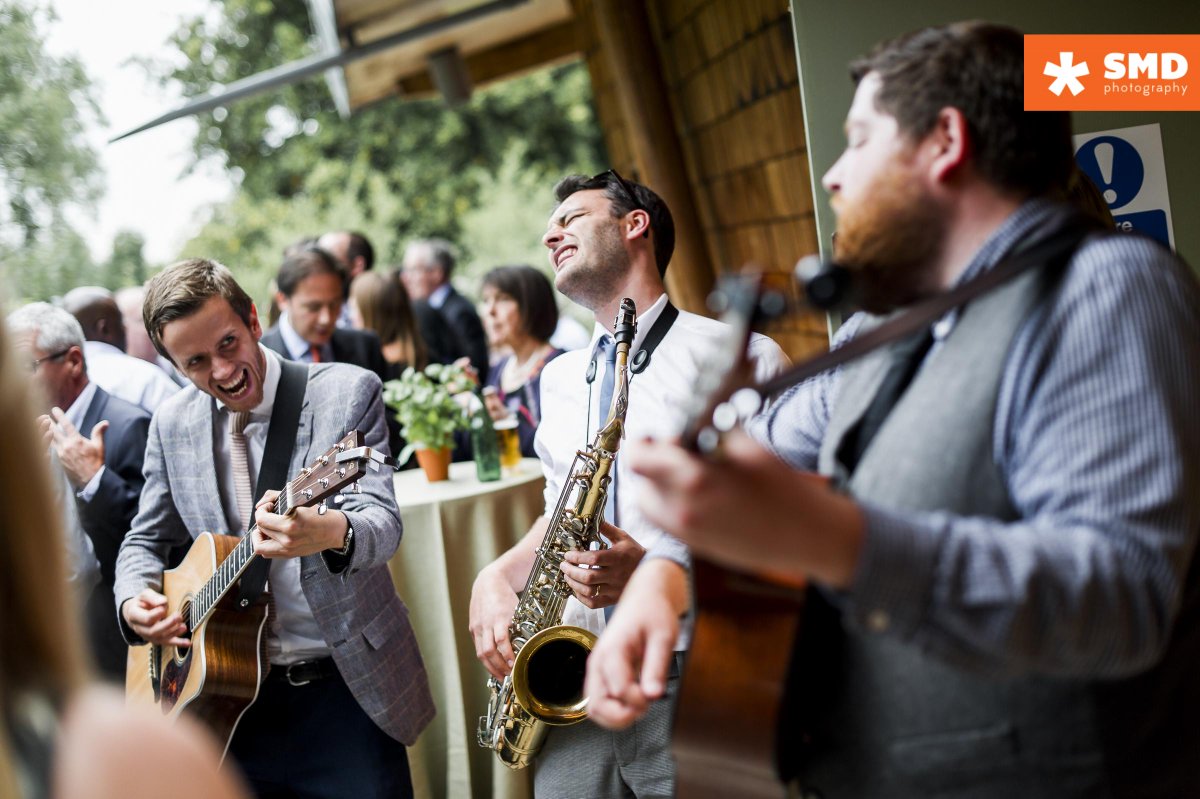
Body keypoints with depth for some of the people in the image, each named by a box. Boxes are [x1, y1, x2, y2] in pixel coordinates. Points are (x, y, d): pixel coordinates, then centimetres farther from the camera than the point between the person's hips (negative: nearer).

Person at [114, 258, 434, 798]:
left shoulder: (348, 392, -9)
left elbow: (383, 521, -18)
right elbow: (146, 541, 15)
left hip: (347, 687, -3)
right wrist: (135, 602, -8)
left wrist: (331, 533, -42)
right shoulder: (172, 424, 4)